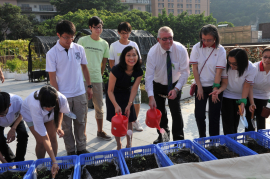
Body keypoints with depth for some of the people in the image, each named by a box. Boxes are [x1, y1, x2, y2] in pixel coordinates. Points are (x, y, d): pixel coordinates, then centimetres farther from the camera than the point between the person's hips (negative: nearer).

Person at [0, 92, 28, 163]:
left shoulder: (17, 100, -42)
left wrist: (13, 129, -27)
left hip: (15, 119, 1)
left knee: (23, 135, -20)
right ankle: (11, 160, 12)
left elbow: (21, 114, -14)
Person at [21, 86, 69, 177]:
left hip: (50, 115, 3)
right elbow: (44, 138, -40)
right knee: (40, 141, -12)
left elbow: (60, 111, -8)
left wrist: (59, 126, -24)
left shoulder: (62, 99, -39)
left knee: (53, 137, -3)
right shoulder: (35, 105, -45)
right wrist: (54, 161, -38)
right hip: (30, 113, -3)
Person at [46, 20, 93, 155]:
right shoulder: (52, 54, -9)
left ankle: (81, 148, 28)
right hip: (64, 96, -2)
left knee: (80, 122, 12)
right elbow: (52, 78, -7)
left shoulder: (79, 49, -1)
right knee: (66, 125, 10)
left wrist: (89, 87, 9)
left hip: (80, 94, 2)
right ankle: (71, 151, 26)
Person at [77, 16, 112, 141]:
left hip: (97, 79, 3)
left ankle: (100, 131, 29)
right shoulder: (83, 41, 0)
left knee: (99, 107, 12)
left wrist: (100, 74, 11)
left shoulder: (104, 44, 9)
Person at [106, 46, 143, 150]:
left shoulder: (138, 72, -20)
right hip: (113, 96, -3)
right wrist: (116, 105, -36)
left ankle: (129, 144, 21)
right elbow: (110, 91, -25)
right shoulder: (116, 70, -32)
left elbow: (134, 89, -16)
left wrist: (129, 105, -25)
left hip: (127, 95, 3)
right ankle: (119, 145, 20)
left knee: (129, 120, 3)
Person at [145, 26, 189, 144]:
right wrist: (151, 97, -35)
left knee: (176, 111, -6)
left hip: (175, 85, 0)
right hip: (158, 85, 1)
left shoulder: (180, 49, -22)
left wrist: (176, 89, -27)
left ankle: (178, 139, 14)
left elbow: (185, 72, -16)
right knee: (160, 112, 7)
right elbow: (149, 75, -26)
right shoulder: (153, 52, -23)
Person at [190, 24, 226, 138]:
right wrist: (199, 87, -7)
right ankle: (202, 138, 25)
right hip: (200, 86, 1)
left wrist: (215, 89, -13)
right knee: (199, 114, 4)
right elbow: (194, 68, -4)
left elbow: (218, 71, -10)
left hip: (214, 86, -1)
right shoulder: (197, 48, -4)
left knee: (214, 116, 3)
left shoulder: (220, 50, -7)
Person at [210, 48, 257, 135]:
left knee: (236, 121, 11)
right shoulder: (226, 66, -24)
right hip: (227, 96, -1)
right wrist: (219, 90, -40)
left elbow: (246, 86, -19)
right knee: (228, 122, -7)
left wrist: (243, 102, -28)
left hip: (240, 97, 2)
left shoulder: (251, 69, -21)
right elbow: (225, 83, -18)